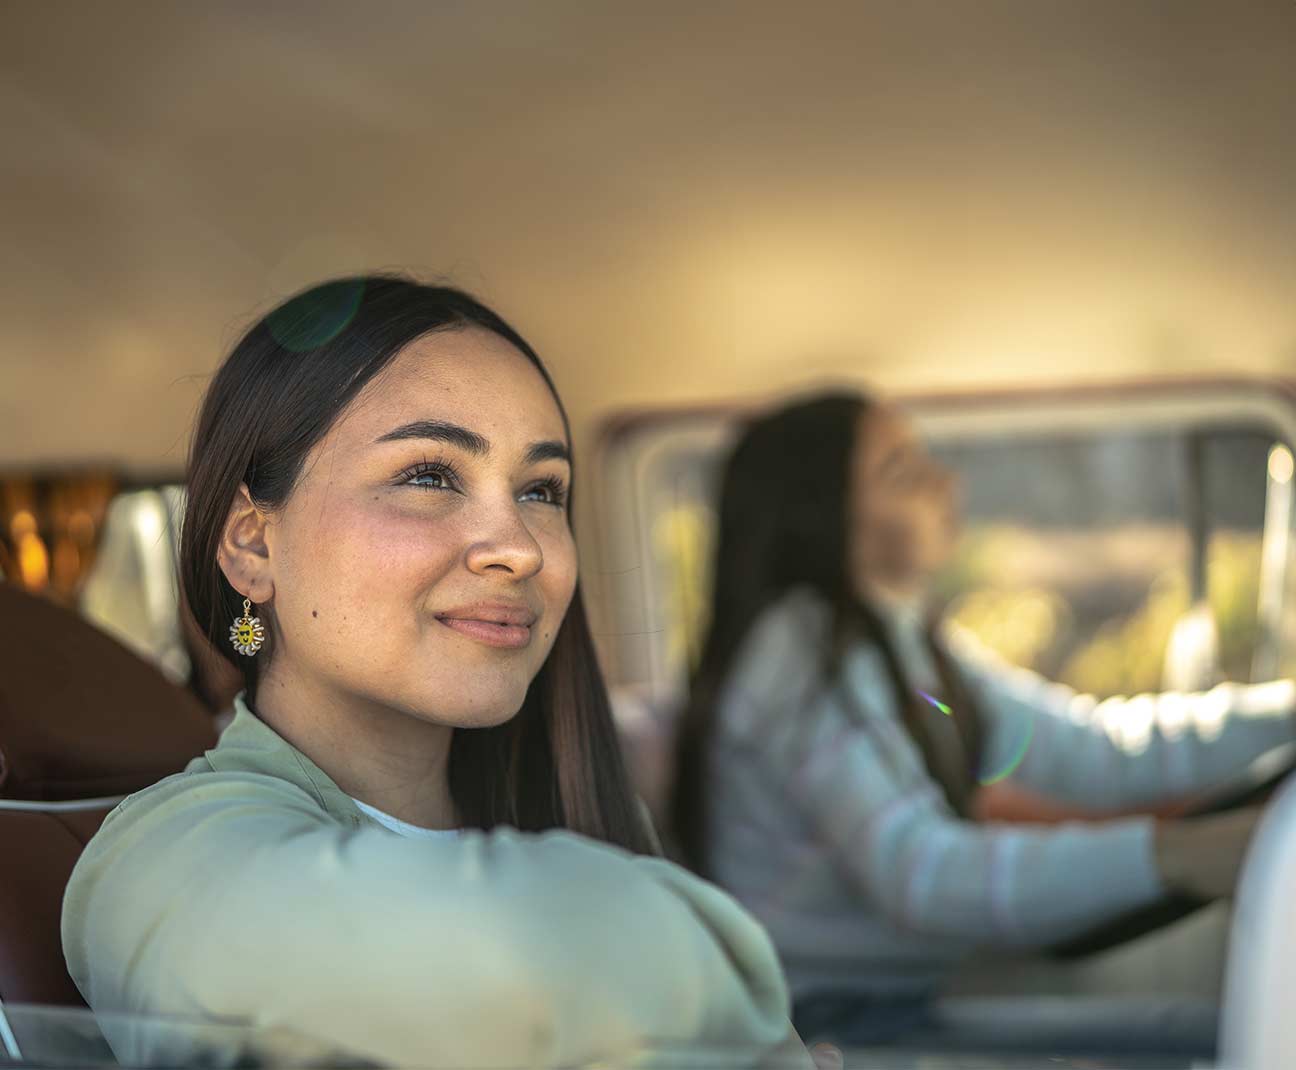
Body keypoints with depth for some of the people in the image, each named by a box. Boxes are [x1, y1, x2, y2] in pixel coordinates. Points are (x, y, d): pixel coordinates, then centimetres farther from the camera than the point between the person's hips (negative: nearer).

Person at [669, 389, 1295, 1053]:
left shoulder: (908, 652, 12)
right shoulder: (807, 657, -18)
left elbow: (1096, 753, 11)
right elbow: (918, 876, -31)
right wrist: (1171, 854, -39)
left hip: (896, 1014, 9)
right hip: (824, 1026, -9)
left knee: (1211, 1040, -4)